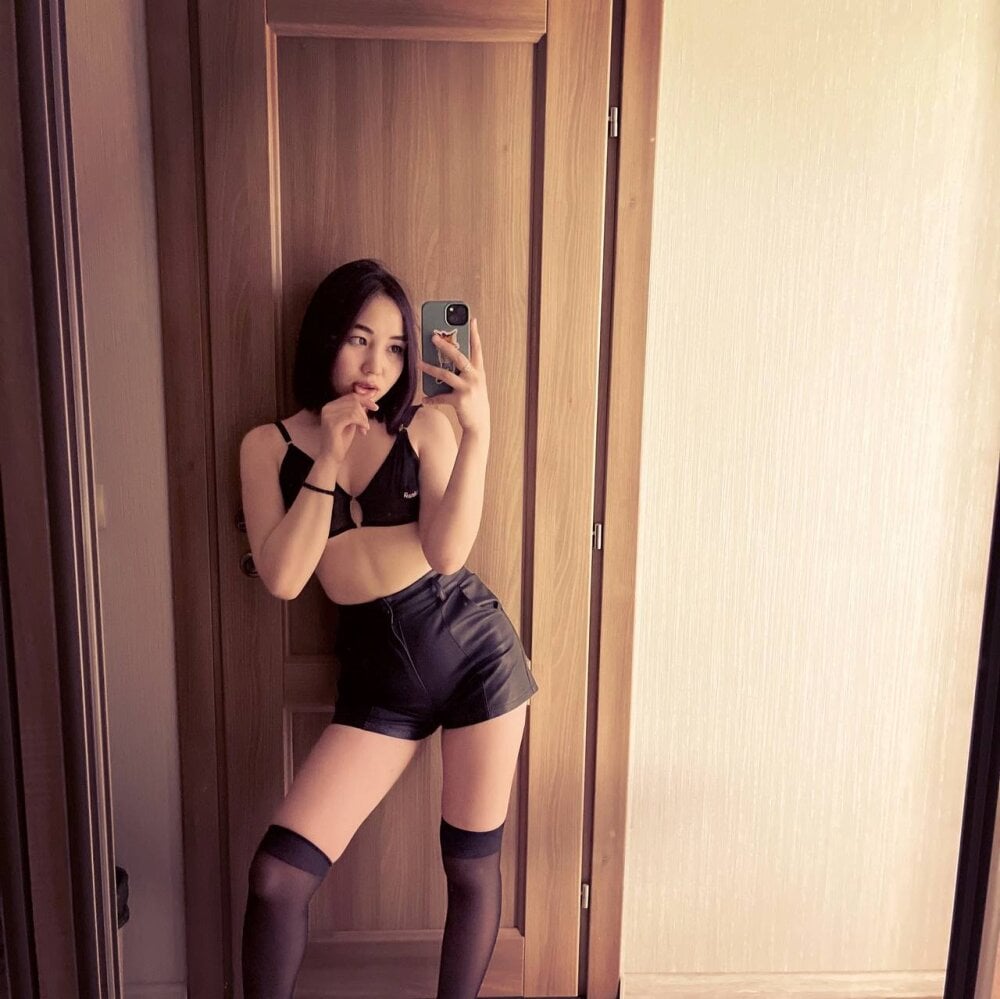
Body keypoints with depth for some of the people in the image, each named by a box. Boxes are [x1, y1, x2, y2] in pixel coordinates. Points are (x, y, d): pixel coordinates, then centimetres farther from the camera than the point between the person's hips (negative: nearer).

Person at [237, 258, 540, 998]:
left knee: (472, 865, 10)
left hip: (472, 643, 0)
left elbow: (447, 552, -14)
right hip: (377, 673, 1)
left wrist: (477, 431, -22)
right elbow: (283, 578, -10)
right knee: (275, 876, -5)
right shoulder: (270, 445, 1)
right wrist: (328, 457, -14)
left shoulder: (425, 425, -1)